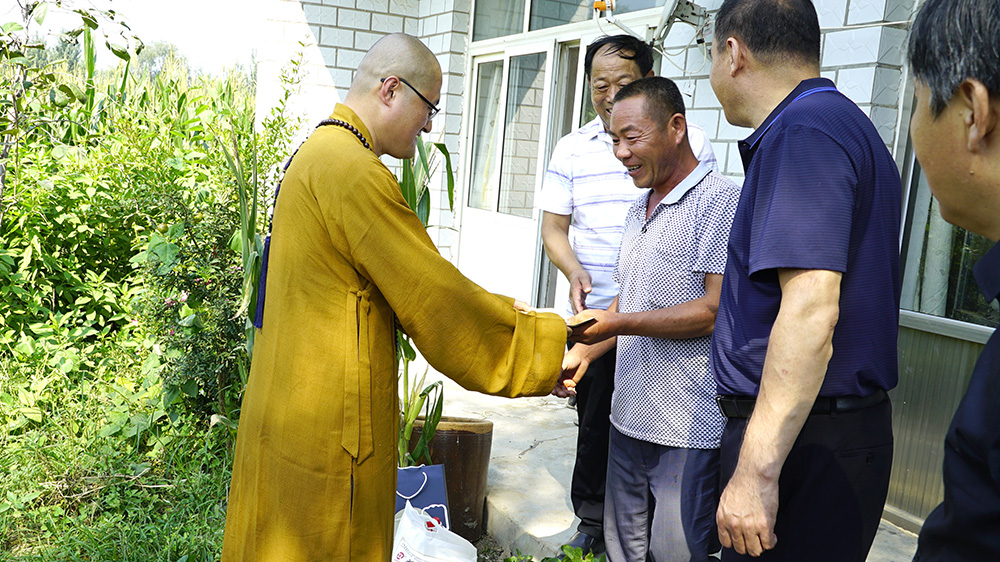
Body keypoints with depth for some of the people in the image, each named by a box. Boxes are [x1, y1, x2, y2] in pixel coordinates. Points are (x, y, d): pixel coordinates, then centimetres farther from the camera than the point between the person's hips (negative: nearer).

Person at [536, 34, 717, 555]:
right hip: (592, 314, 3)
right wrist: (574, 272, -11)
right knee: (595, 421, 12)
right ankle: (593, 523, 30)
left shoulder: (690, 142, -1)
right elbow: (553, 227, 9)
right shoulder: (572, 149, 7)